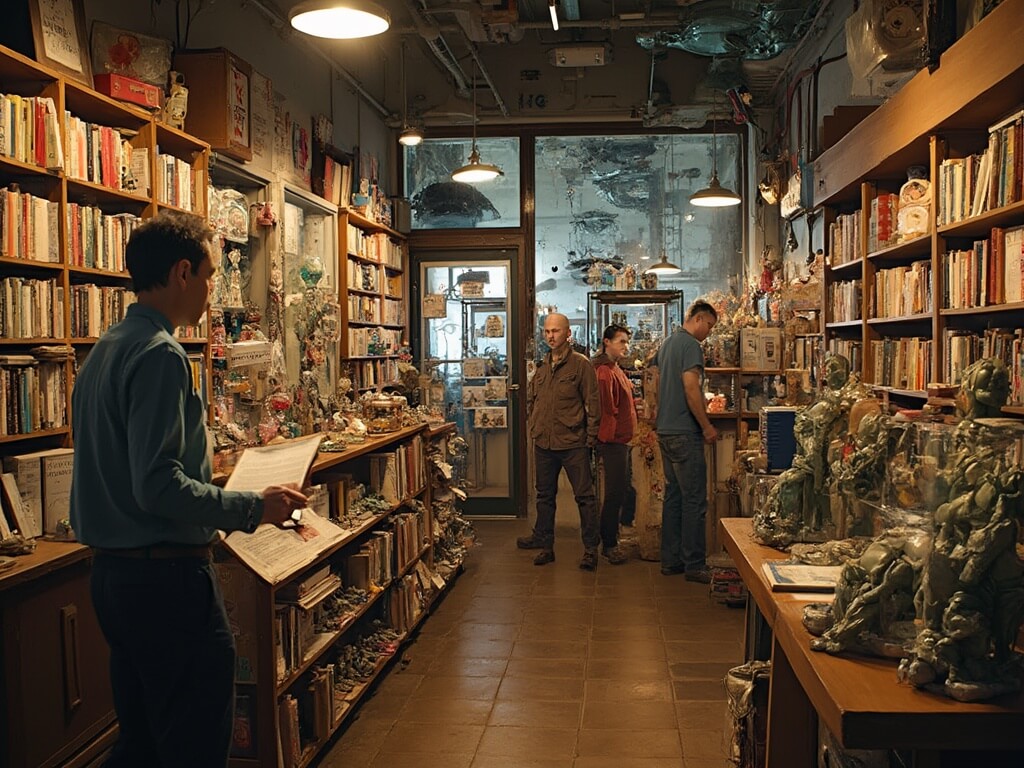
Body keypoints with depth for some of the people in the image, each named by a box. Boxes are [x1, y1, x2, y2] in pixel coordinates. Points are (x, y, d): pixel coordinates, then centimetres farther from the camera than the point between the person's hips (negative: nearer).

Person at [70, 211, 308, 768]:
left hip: (112, 572, 10)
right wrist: (254, 508, -18)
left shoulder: (104, 350, 13)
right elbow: (158, 486, -25)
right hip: (166, 577, -10)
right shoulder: (160, 355, -18)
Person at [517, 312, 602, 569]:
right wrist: (535, 424, 13)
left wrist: (591, 436, -9)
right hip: (543, 442, 6)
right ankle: (544, 544, 23)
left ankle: (591, 548, 8)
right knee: (545, 495, 13)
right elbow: (530, 397, 23)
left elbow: (593, 402, -7)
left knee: (584, 495, 0)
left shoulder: (580, 364, -6)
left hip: (573, 442, -5)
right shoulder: (541, 366, 10)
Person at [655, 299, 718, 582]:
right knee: (694, 500, -4)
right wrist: (707, 427, -13)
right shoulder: (691, 345, -13)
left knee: (673, 496, 13)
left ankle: (670, 560, 17)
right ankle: (694, 565, -1)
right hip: (685, 432, -10)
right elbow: (691, 391, -20)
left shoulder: (667, 343, 17)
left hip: (665, 430, 10)